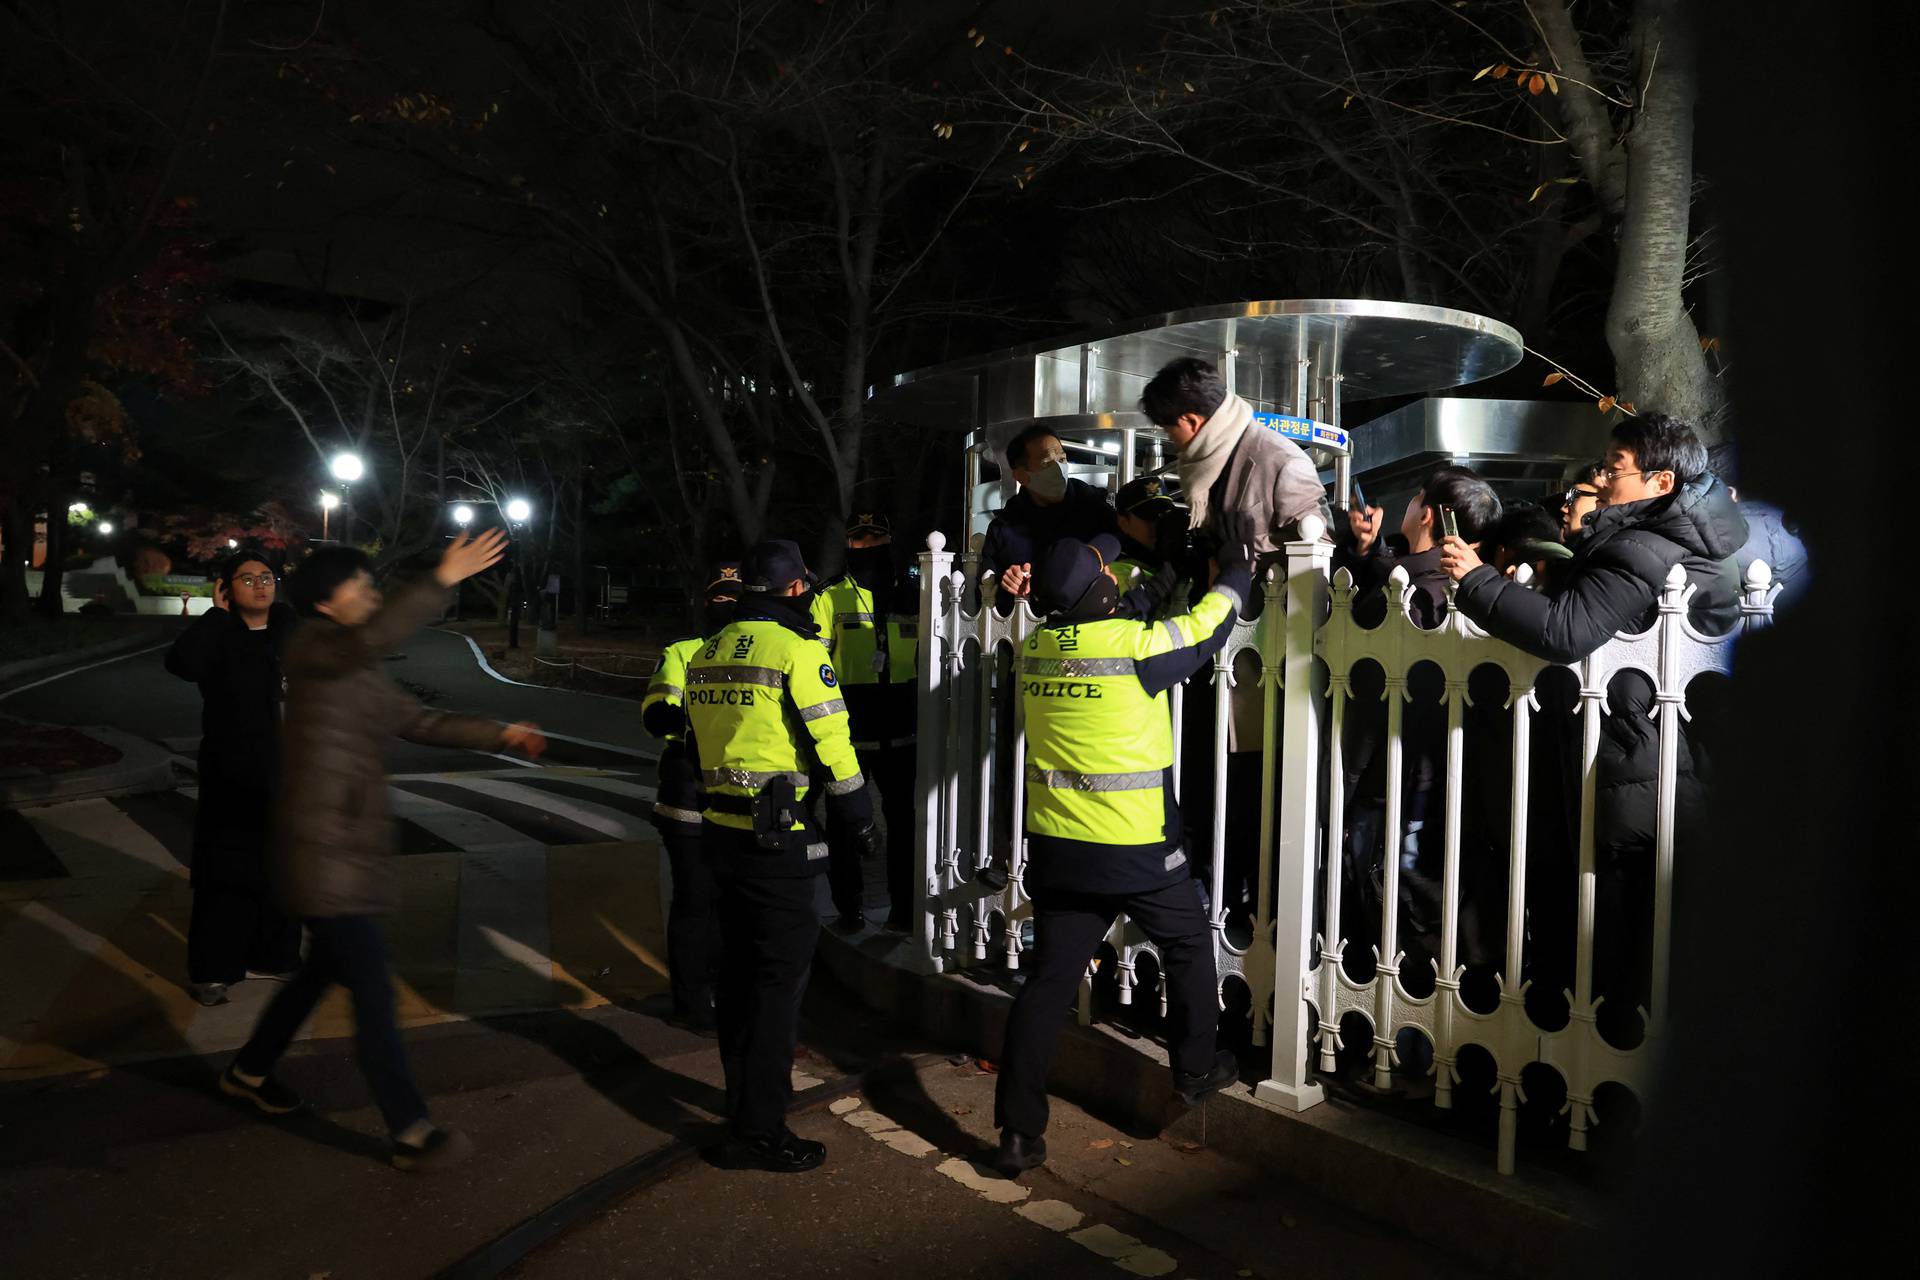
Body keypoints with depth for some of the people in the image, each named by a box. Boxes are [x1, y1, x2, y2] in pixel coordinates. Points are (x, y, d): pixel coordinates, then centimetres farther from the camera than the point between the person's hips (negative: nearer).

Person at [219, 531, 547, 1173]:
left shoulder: (361, 669, 16)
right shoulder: (310, 648, -11)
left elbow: (418, 722, 19)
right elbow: (374, 636, -32)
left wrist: (499, 735, 11)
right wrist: (444, 579, -37)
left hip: (354, 848, 10)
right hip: (324, 852, -10)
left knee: (325, 969, 23)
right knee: (373, 991, -9)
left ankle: (247, 1071, 44)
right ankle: (411, 1133, -5)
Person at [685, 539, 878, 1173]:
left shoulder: (707, 653, 11)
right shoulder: (796, 650, -13)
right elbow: (834, 746, -12)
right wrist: (861, 818, 0)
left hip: (722, 830, 8)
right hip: (777, 836, -8)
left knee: (741, 968, 19)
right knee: (779, 978, -1)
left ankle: (746, 1100, 33)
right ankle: (759, 1132, 2)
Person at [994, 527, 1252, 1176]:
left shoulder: (1038, 647, 1)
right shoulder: (1134, 644, -16)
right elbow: (1208, 624, 1)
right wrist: (1236, 568, 19)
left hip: (1054, 846, 5)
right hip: (1135, 848, -5)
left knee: (1049, 977, 9)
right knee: (1189, 944, 22)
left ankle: (1019, 1129, 10)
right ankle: (1197, 1069, 37)